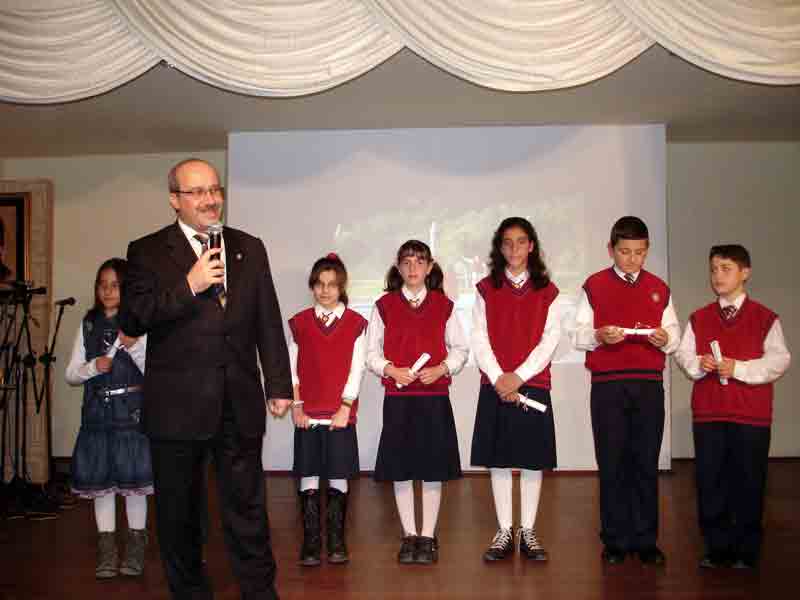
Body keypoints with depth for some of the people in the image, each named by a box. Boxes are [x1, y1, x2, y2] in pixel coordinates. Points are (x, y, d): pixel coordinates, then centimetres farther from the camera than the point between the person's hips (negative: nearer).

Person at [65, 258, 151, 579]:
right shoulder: (88, 324, 8)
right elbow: (71, 375, 8)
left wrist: (133, 346, -21)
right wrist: (93, 367, -11)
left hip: (133, 411, -3)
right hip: (97, 411, 3)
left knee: (134, 477, 1)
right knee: (100, 478, 6)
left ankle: (136, 544, 15)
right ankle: (106, 547, 17)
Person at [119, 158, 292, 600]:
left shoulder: (249, 248, 9)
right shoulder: (147, 252, 0)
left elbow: (268, 323, 10)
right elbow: (131, 320, -9)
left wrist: (279, 385, 8)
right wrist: (188, 287, -18)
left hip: (240, 403, 2)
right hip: (177, 405, -1)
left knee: (247, 505, 8)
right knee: (179, 511, 12)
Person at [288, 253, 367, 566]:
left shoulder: (356, 323, 2)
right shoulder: (299, 322, 7)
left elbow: (356, 370, -2)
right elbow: (292, 368, 5)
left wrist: (345, 408, -8)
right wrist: (296, 406, -2)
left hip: (341, 414, -1)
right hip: (307, 415, 1)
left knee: (338, 478, 2)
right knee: (308, 479, 2)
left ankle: (337, 541, 13)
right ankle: (311, 543, 11)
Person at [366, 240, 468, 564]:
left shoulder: (444, 305, 6)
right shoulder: (384, 306, 5)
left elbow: (460, 348, 7)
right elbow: (371, 352, 5)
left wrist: (442, 369, -10)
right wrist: (391, 370, -12)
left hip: (435, 396, 0)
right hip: (397, 398, 0)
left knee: (433, 468, 3)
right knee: (401, 468, 4)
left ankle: (428, 537, 16)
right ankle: (409, 535, 18)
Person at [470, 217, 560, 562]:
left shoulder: (547, 291, 6)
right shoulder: (486, 289, 7)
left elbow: (551, 339, -2)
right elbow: (479, 338, 1)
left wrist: (519, 376, -12)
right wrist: (498, 377, -12)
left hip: (533, 385, 0)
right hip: (495, 386, 0)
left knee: (533, 461, 3)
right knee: (498, 461, 3)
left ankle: (528, 532, 13)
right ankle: (504, 532, 12)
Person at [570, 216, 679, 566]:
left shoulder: (659, 289, 12)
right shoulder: (594, 286, 4)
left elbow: (674, 336, 10)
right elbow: (577, 336, 1)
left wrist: (664, 338, -12)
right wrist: (599, 336, -19)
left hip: (649, 384, 2)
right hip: (607, 385, -2)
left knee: (646, 463, 3)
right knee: (612, 463, 2)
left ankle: (645, 540, 14)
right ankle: (615, 540, 13)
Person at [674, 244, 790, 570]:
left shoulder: (765, 318, 0)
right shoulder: (698, 318, 11)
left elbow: (779, 359, -6)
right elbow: (683, 353, 9)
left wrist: (739, 368, -17)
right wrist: (697, 363, -13)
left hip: (751, 413, -3)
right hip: (707, 412, 3)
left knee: (749, 481, 4)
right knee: (709, 481, 5)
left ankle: (746, 551, 18)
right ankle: (717, 548, 18)